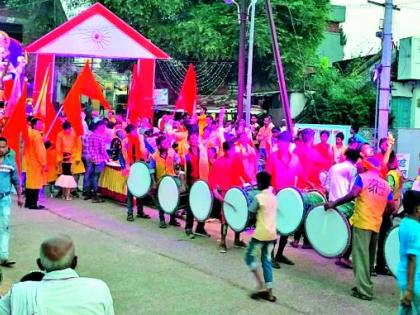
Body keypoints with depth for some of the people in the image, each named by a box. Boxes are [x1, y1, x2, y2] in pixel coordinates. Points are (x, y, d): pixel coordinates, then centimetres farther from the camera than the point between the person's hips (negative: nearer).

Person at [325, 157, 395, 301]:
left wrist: (334, 203, -12)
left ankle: (364, 290, -8)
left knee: (361, 256, -4)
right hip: (376, 225, 5)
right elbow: (391, 208, 9)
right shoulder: (386, 185, 12)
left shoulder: (362, 177, -1)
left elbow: (354, 194, -17)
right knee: (369, 257, 16)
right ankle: (365, 286, 22)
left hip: (362, 222, -5)